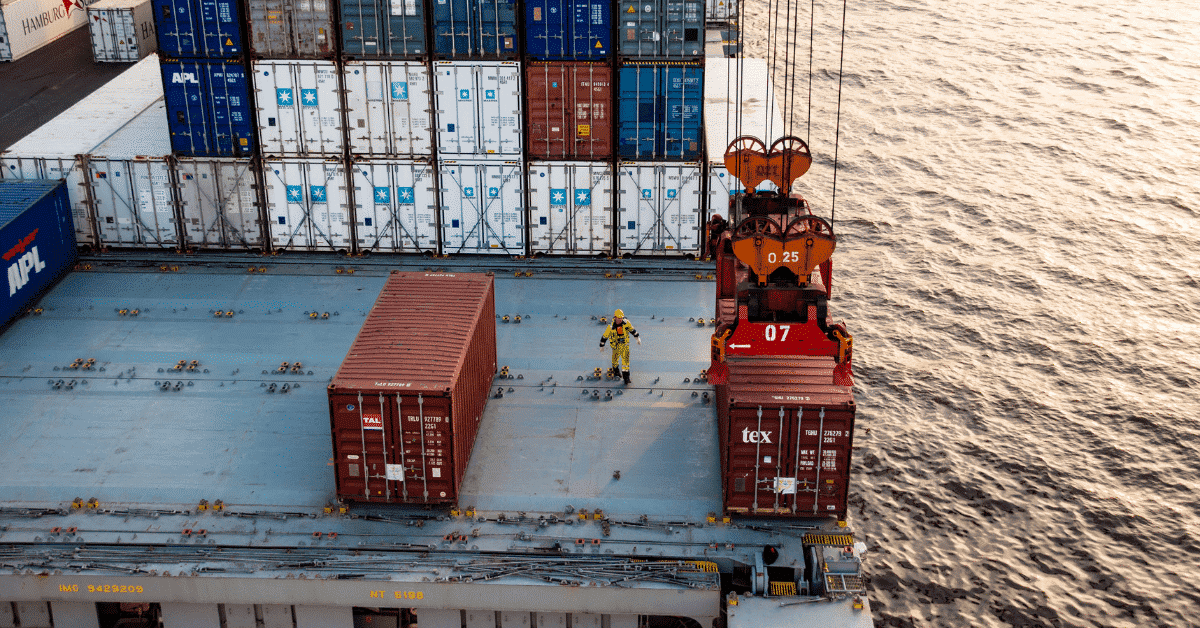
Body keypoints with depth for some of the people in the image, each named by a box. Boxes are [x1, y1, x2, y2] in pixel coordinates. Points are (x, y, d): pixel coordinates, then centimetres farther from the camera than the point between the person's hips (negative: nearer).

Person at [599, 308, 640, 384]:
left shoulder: (626, 323, -15)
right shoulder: (611, 327, -22)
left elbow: (632, 330, 3)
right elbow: (605, 336, -9)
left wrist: (637, 338, 11)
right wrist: (602, 346, 0)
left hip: (625, 345, 1)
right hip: (616, 346, -1)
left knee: (626, 360, -6)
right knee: (615, 359, 16)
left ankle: (626, 377, -1)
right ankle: (616, 370, 49)